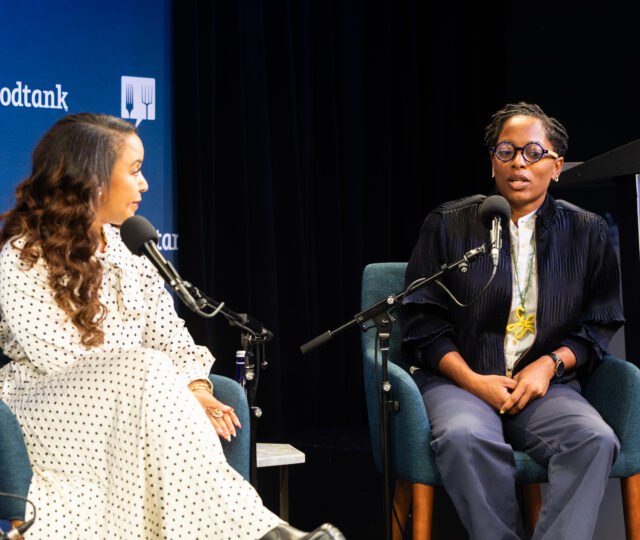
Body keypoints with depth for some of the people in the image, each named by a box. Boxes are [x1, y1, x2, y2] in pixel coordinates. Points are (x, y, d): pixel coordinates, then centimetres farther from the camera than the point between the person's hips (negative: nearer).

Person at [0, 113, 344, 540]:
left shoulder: (128, 248, 14)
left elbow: (167, 335, 9)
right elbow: (66, 360, -16)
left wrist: (194, 386, -13)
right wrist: (173, 393, -19)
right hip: (44, 407, -6)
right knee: (146, 369, -33)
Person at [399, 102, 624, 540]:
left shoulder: (588, 234, 12)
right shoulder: (448, 225, 8)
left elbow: (599, 327, 15)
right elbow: (421, 323, 6)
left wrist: (550, 364, -5)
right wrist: (473, 381, -9)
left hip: (545, 386, 2)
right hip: (460, 380, -1)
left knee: (595, 440, -31)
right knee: (465, 437, -37)